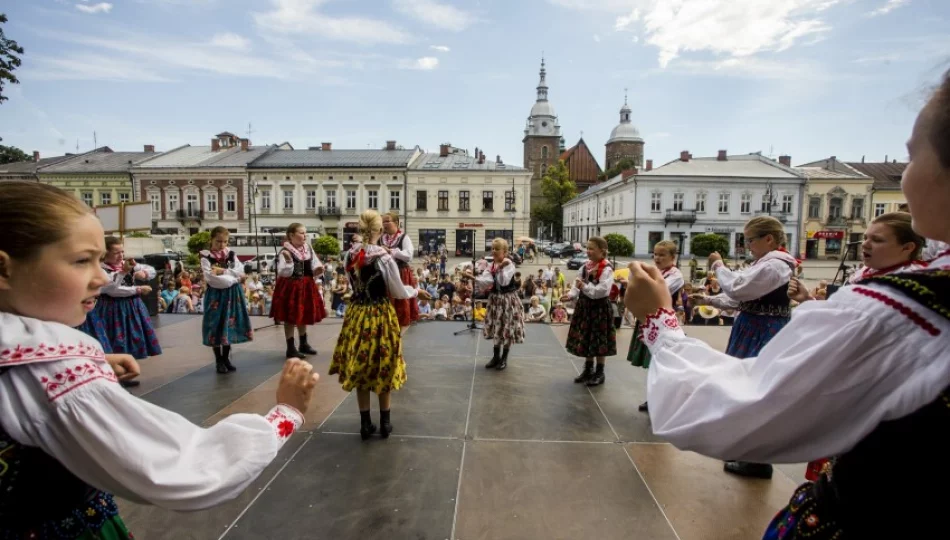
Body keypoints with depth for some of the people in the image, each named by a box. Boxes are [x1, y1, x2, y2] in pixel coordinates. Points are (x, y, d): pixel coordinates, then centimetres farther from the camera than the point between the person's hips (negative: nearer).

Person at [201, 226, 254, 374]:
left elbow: (240, 272, -5)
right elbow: (211, 278, -17)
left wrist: (223, 271, -16)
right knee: (217, 327, 2)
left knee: (230, 326, 9)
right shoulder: (206, 257, -5)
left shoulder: (232, 255, 8)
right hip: (216, 295, -3)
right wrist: (233, 278, -16)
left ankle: (226, 359, 21)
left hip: (232, 294, 4)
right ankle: (219, 361, 14)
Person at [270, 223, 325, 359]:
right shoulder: (285, 252, -15)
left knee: (304, 316, 18)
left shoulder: (308, 249, 5)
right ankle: (291, 348, 14)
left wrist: (317, 270, -7)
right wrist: (288, 261, -35)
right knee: (290, 318, 3)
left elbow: (314, 265, 14)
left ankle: (303, 344, 34)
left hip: (306, 286, 7)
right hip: (291, 287, -7)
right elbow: (283, 273, -20)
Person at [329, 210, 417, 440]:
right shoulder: (384, 259, -17)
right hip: (380, 316, -4)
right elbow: (399, 292, -7)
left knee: (360, 370, 14)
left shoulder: (350, 255, -3)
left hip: (356, 315, 4)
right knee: (383, 371, 11)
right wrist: (415, 291, 11)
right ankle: (385, 423, 24)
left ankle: (365, 424, 25)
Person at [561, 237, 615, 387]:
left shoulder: (606, 269, -16)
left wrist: (585, 287, -23)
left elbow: (603, 290, -25)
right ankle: (588, 370, 29)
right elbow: (578, 284, 7)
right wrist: (571, 295, -8)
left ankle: (600, 373, 19)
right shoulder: (585, 266, 7)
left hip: (599, 307, -7)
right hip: (584, 306, 7)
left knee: (599, 341, 4)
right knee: (585, 339, 14)